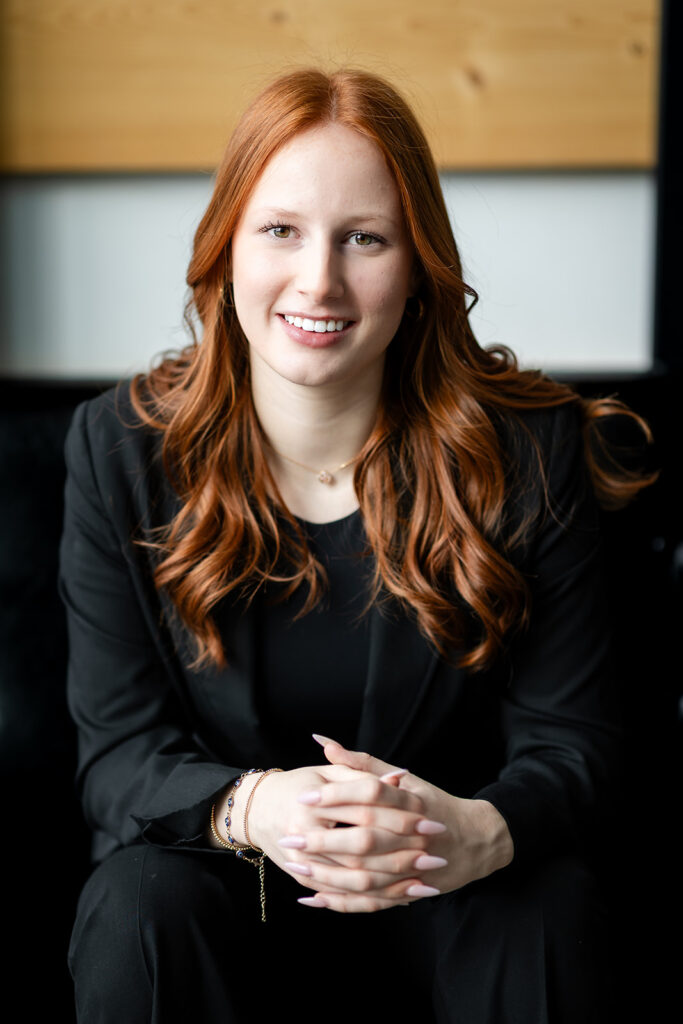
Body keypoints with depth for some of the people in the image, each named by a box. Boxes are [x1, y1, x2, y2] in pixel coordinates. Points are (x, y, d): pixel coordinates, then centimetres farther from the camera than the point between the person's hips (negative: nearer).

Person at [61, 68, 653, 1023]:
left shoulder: (527, 450, -10)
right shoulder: (119, 449, -7)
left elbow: (570, 736, -8)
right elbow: (118, 752, -9)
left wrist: (480, 832, -33)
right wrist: (253, 809, -32)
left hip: (440, 896, 0)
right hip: (221, 882, 0)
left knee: (548, 911, -30)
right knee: (141, 906, -31)